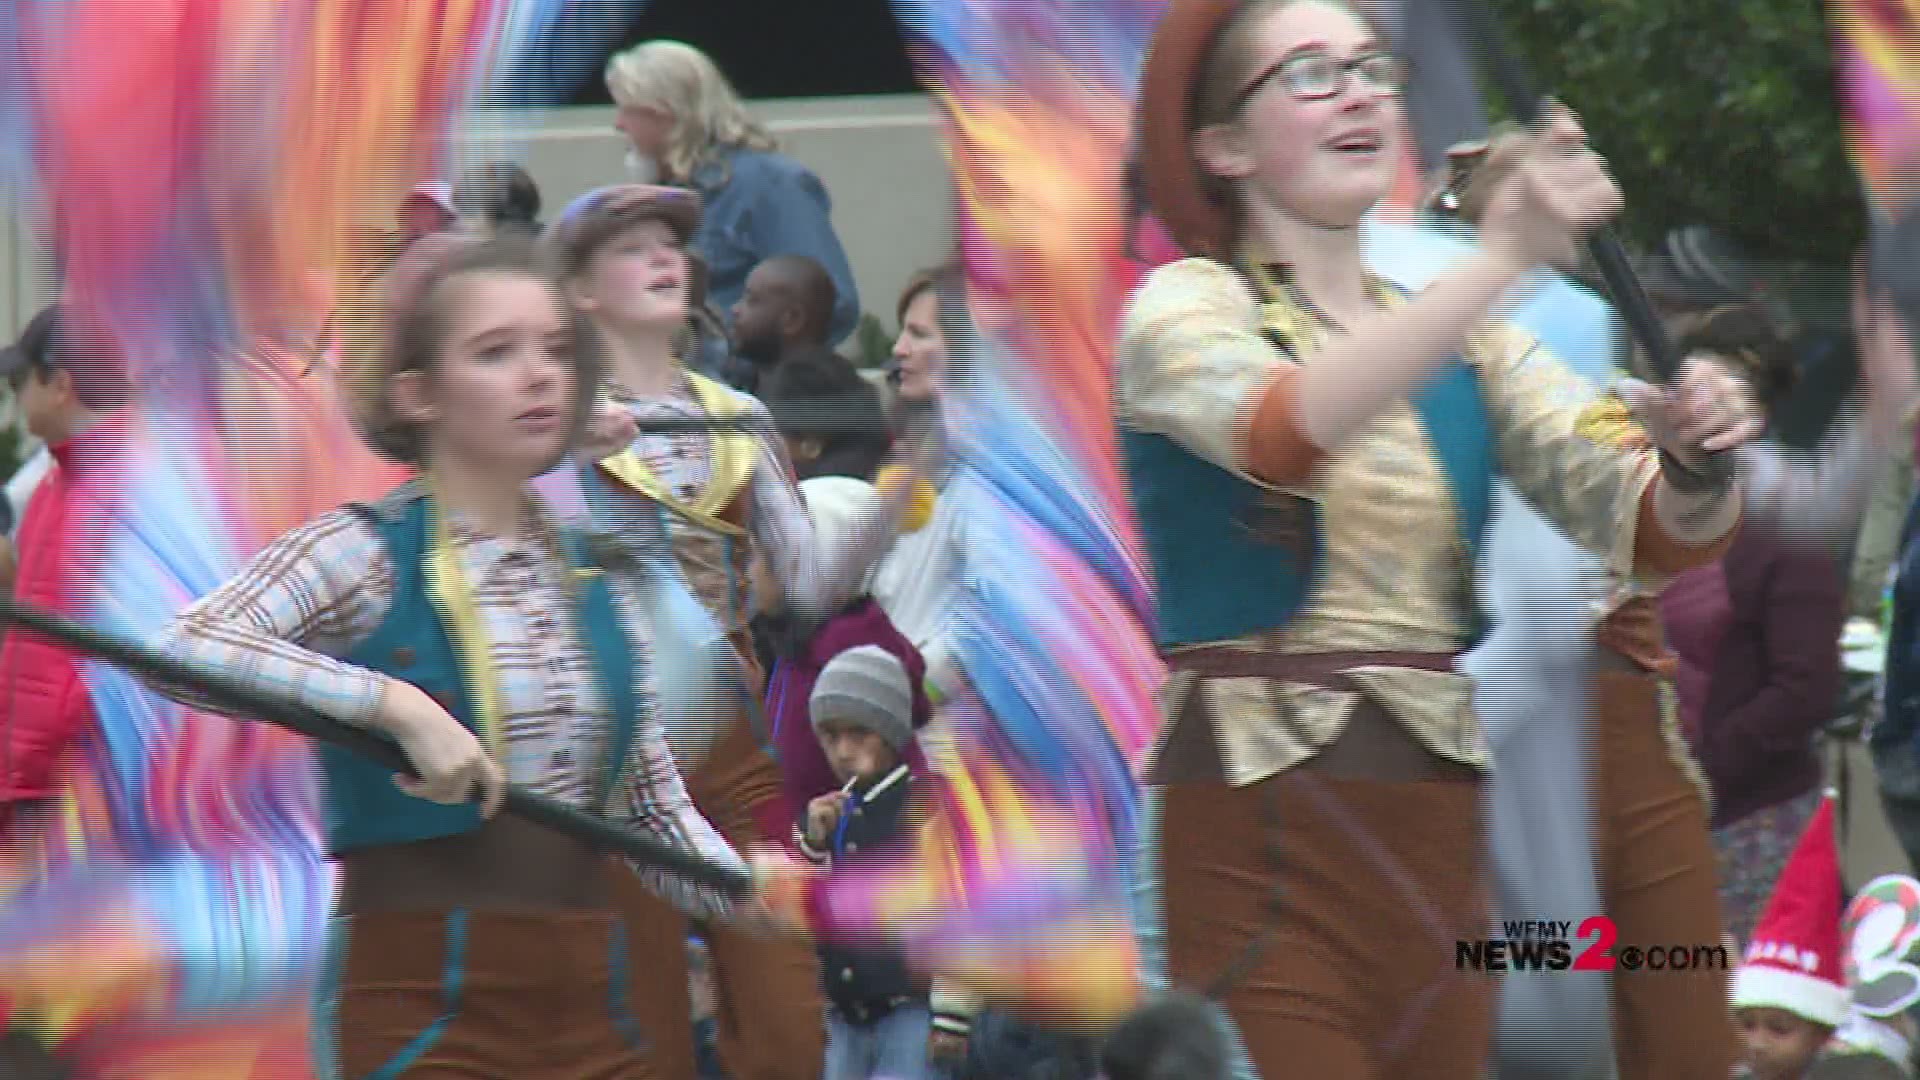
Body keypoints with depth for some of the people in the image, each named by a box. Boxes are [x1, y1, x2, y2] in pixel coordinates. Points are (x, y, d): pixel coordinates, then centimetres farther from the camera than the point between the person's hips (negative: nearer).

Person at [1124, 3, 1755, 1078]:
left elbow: (1655, 532, 3)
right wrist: (1501, 260, -34)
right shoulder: (1186, 307, -1)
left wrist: (1696, 460, -20)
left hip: (1435, 831, 6)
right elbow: (1285, 434, -25)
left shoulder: (1463, 343, 15)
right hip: (1259, 835, -6)